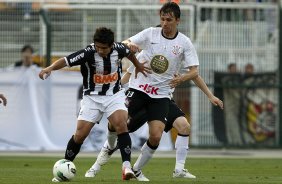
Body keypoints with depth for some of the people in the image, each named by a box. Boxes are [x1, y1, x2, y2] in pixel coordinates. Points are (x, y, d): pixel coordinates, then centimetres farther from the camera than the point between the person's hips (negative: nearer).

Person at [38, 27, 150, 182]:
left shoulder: (119, 49, -13)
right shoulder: (88, 53, -23)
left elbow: (129, 52, 12)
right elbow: (65, 61, -32)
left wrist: (138, 66, 29)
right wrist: (50, 68, -49)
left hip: (114, 95, 1)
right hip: (92, 97, -1)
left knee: (121, 125, -23)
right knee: (80, 135, -5)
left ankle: (126, 166, -21)